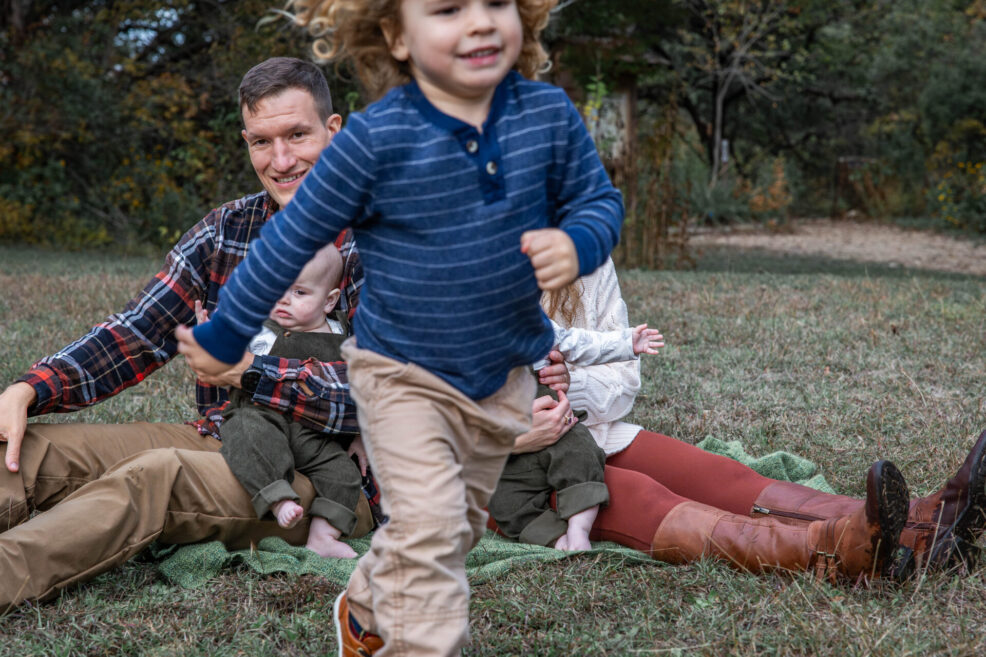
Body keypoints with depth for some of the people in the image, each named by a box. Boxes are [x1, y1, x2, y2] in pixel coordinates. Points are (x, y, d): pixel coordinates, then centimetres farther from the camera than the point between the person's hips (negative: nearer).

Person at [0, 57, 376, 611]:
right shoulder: (227, 229, 10)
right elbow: (136, 334, 8)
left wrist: (247, 370, -25)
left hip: (326, 472, -6)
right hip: (221, 441, 6)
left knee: (156, 475, -35)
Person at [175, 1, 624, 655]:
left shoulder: (549, 114, -13)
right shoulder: (377, 138, -22)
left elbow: (599, 199, 2)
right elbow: (292, 240, -11)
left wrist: (577, 244, -23)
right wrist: (224, 336, -3)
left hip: (506, 374, 5)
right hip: (403, 374, -5)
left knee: (462, 523, 21)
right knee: (428, 523, -18)